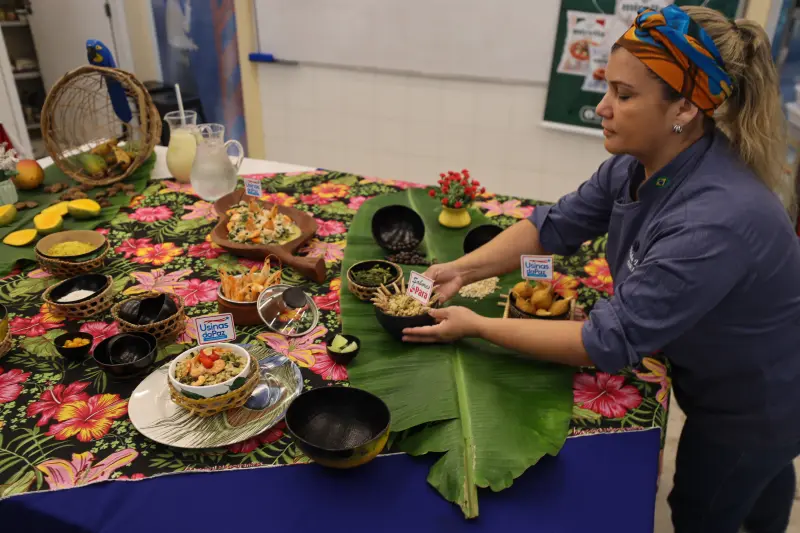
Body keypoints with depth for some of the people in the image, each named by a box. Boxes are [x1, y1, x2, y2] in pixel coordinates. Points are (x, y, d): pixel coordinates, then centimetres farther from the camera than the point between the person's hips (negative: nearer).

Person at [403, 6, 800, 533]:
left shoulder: (717, 220, -42)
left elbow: (610, 342, -37)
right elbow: (554, 225, -8)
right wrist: (462, 269, -19)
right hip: (715, 379, 6)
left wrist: (477, 326, -31)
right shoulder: (636, 167, -16)